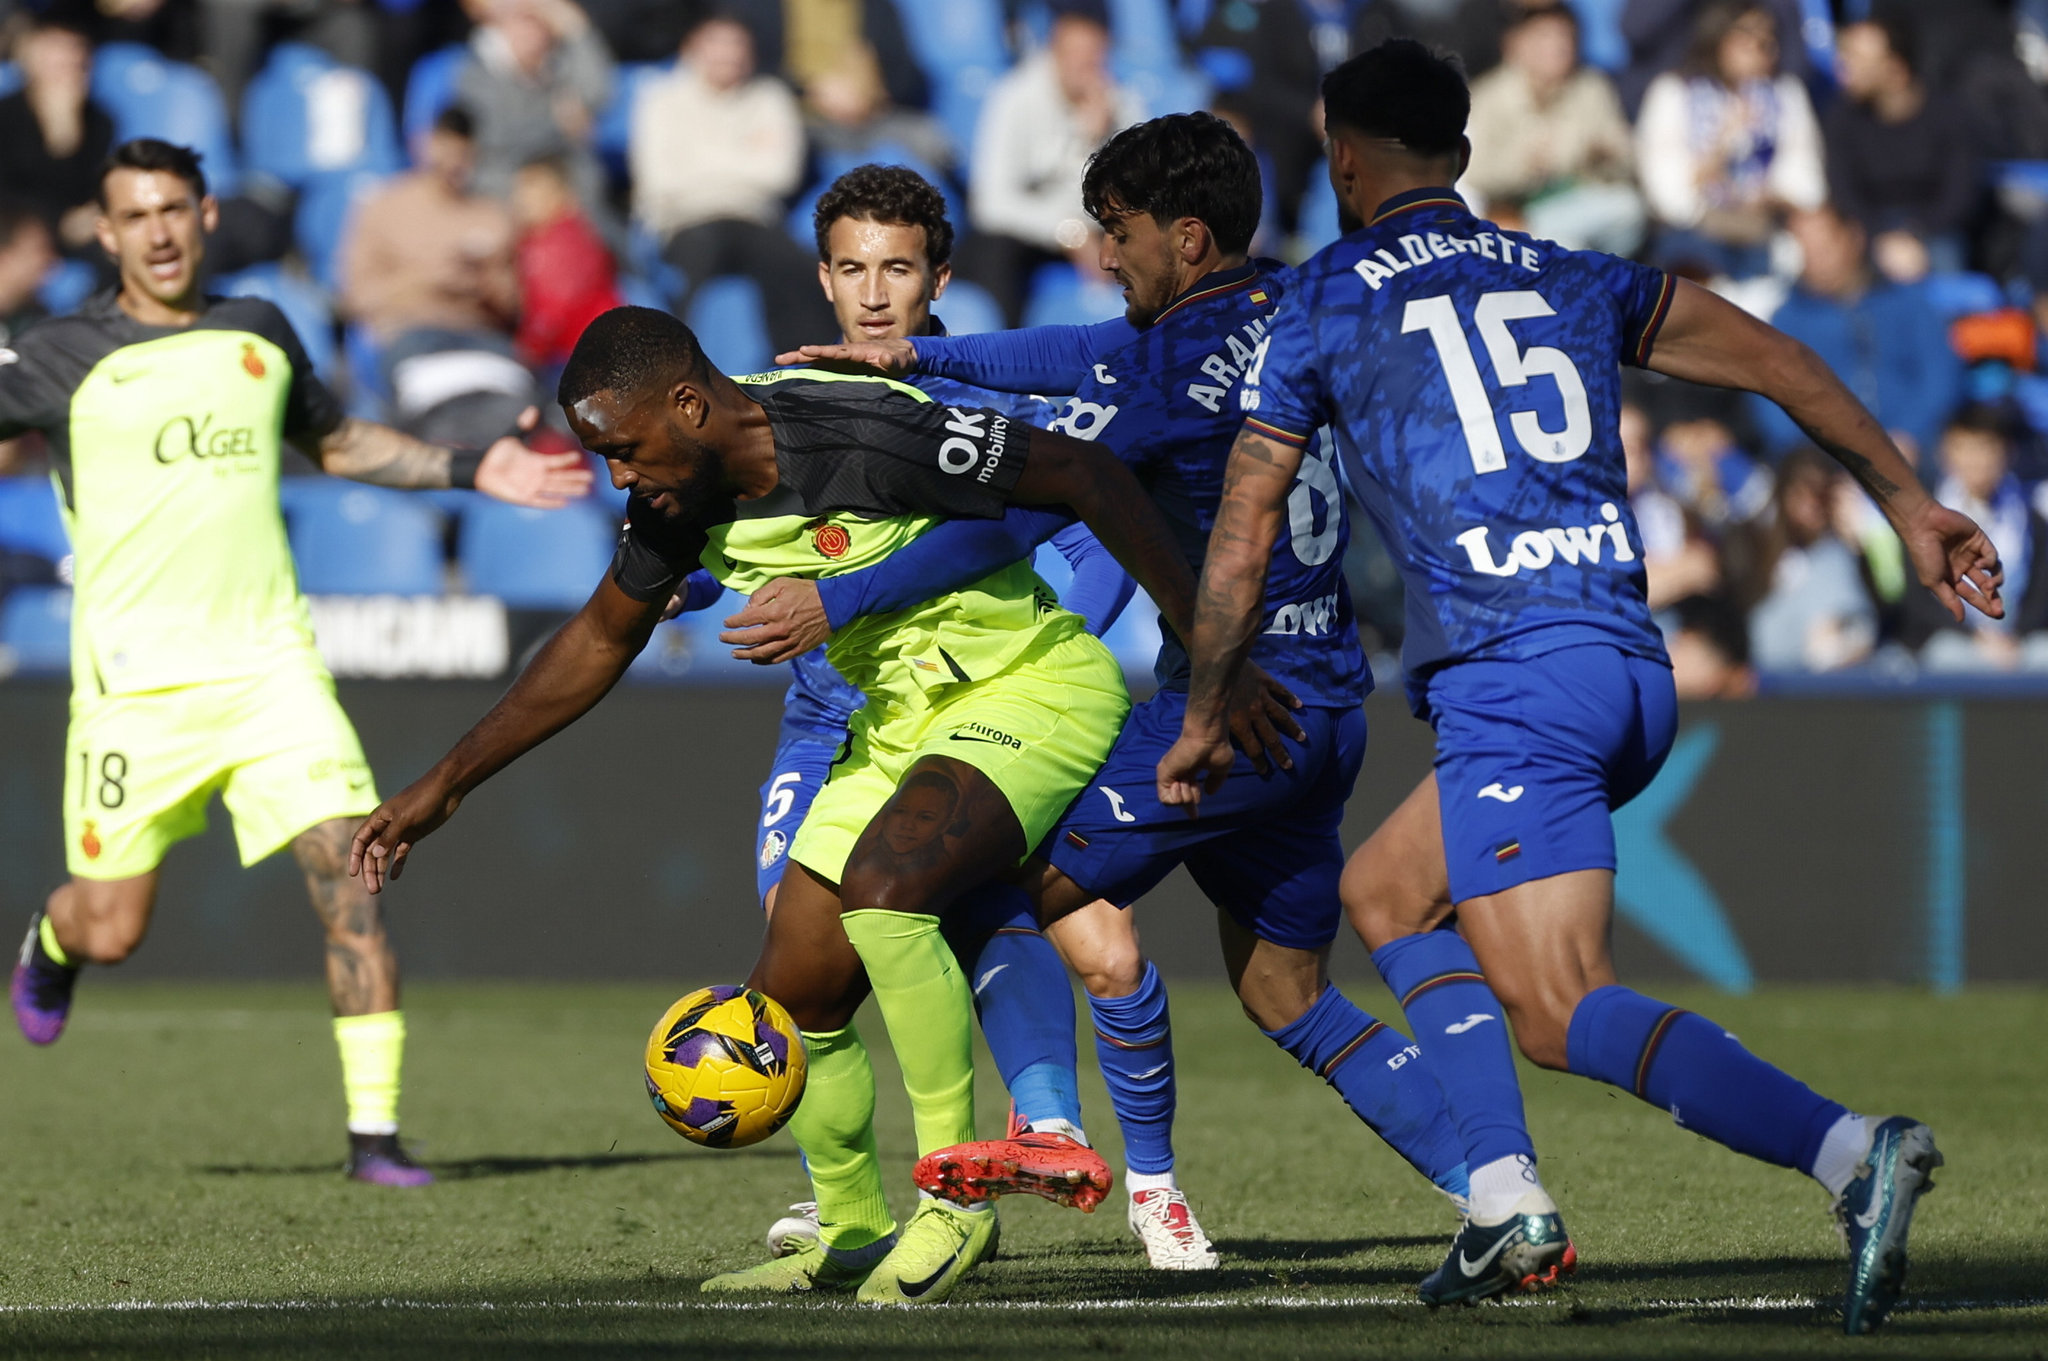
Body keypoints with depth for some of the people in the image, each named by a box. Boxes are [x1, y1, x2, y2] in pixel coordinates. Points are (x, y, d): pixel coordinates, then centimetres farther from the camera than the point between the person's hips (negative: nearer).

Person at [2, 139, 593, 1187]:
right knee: (113, 931, 1)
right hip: (137, 678, -3)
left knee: (349, 875, -13)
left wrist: (470, 470, 20)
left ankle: (374, 1131, -8)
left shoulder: (259, 334, 12)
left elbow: (335, 440, 28)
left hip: (267, 662, 3)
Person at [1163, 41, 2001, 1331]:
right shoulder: (1574, 279, 20)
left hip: (1511, 681, -7)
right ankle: (1506, 1200, 10)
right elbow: (1770, 357, 14)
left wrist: (1202, 724, 25)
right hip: (1636, 669, 7)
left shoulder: (1321, 304, 10)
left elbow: (1242, 542, 14)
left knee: (1562, 1014, -12)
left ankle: (1852, 1151, -34)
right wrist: (1908, 503, 17)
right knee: (1385, 887, 24)